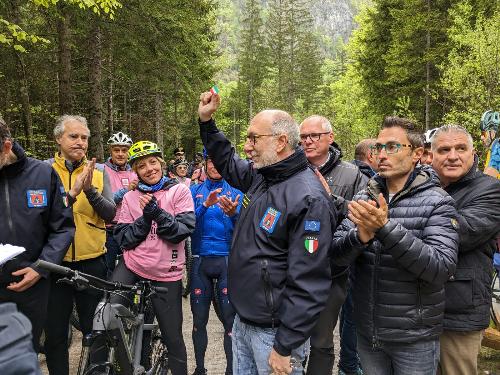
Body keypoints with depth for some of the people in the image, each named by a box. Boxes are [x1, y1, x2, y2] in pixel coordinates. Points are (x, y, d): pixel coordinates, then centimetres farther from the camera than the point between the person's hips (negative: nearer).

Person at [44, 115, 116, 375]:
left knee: (96, 329, 14)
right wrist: (71, 193, -27)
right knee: (55, 332, 13)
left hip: (92, 261, 1)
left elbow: (110, 215, -6)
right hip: (54, 262, -1)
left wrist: (90, 190, -23)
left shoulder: (99, 171, 2)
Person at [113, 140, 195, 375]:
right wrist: (146, 217, -16)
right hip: (131, 266, 2)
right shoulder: (130, 197, 5)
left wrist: (156, 211, -23)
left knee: (173, 337, 9)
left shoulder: (179, 191, -3)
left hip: (166, 274, -1)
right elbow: (123, 238, -2)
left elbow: (184, 230, -13)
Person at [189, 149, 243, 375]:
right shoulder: (195, 191, 7)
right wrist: (205, 205, -23)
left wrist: (233, 214, -27)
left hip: (228, 260, -2)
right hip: (200, 260, 2)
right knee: (199, 318, 10)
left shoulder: (236, 192, 2)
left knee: (230, 317, -2)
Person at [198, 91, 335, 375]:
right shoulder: (261, 176, 3)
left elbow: (308, 284, -24)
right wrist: (206, 121, 16)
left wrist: (286, 348, -21)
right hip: (243, 320, 8)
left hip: (274, 331, -8)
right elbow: (228, 163, 25)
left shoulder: (309, 200, -23)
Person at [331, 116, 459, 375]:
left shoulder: (437, 203, -12)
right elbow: (336, 252, -7)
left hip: (414, 337, -3)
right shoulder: (364, 199, 0)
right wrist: (360, 237, -28)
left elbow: (441, 270, -23)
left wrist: (386, 228, -32)